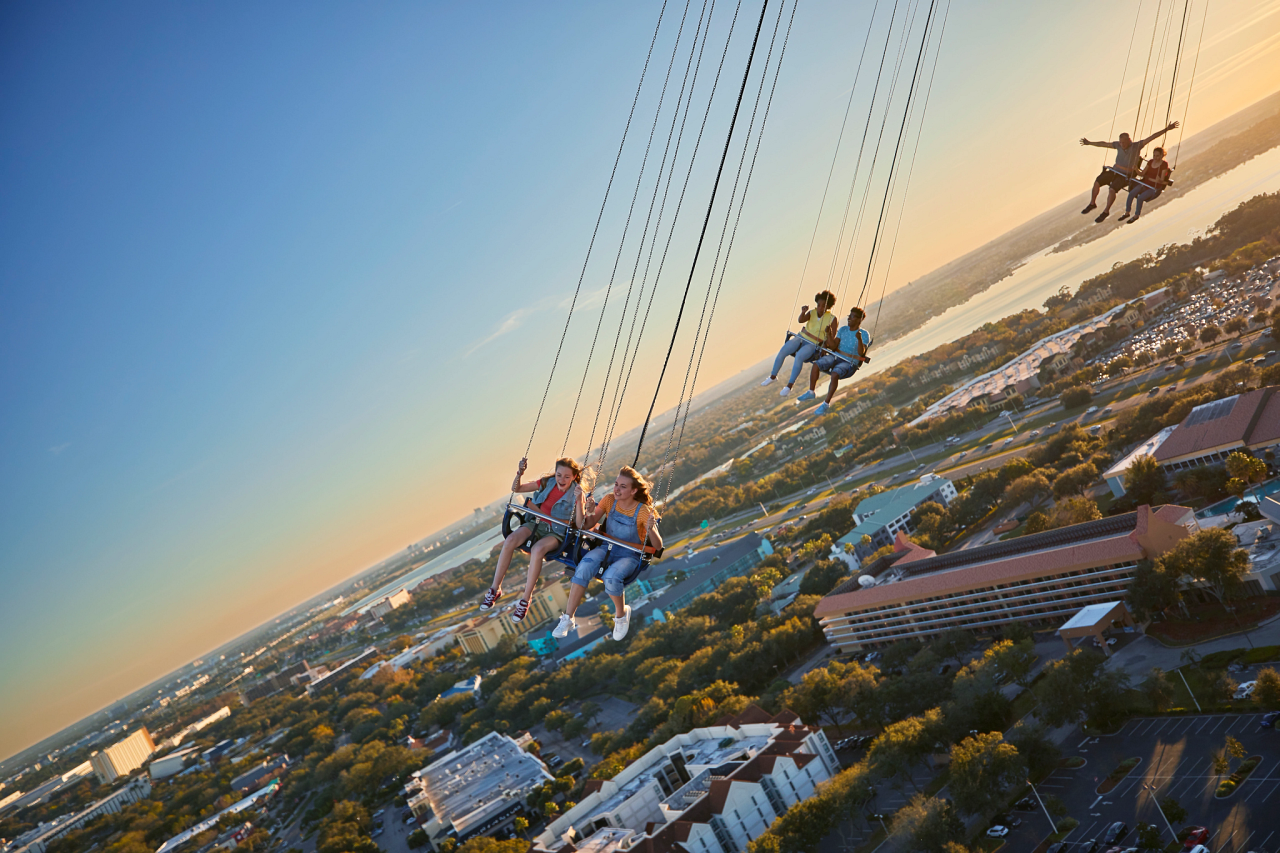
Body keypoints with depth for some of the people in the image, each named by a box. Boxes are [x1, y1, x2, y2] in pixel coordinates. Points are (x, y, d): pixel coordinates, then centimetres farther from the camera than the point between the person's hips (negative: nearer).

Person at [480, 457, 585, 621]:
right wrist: (519, 473, -13)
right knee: (510, 541, -25)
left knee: (538, 549, -37)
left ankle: (525, 600, -25)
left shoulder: (576, 494, -10)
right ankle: (495, 589, -13)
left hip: (557, 533, -4)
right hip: (537, 524, 4)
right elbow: (516, 489, 7)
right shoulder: (547, 483, 0)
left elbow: (580, 525, -20)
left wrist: (579, 501, -32)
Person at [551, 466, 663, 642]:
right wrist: (589, 513, -22)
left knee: (611, 577, -35)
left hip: (629, 556, -3)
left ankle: (621, 613, -3)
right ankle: (568, 618, -21)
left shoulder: (643, 511, -12)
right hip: (606, 548, 3)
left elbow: (658, 547, -13)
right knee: (584, 567, -29)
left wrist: (651, 529, -33)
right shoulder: (609, 500, -2)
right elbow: (587, 526, -1)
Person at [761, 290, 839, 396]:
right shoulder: (812, 313, 6)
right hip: (801, 337, 5)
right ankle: (773, 376, 5)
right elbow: (801, 320, -12)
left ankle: (790, 385, -27)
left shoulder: (832, 319, -5)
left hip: (813, 345, -4)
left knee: (799, 356, -33)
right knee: (782, 352, -15)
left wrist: (829, 332, -27)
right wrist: (803, 312, -31)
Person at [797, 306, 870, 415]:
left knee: (835, 374, -35)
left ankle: (826, 404, -26)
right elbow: (833, 346, 6)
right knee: (816, 365, -22)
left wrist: (859, 340, -32)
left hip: (849, 362, -5)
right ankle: (810, 392, -6)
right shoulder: (843, 329, 12)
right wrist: (829, 334, -8)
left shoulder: (864, 334, -3)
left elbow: (861, 353, -16)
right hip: (835, 357, 5)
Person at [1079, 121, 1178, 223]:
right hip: (1114, 171, 5)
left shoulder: (1137, 146, -8)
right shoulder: (1118, 145, 5)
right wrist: (1089, 143, 18)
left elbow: (1152, 137, -12)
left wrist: (1166, 129, -18)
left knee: (1112, 189, -28)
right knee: (1097, 182, -12)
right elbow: (1104, 144, 13)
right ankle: (1092, 204, 7)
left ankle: (1106, 211, -12)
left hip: (1125, 176, -5)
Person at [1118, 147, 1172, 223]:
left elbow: (1162, 180, -10)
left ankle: (1136, 215, -7)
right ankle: (1127, 213, -8)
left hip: (1154, 188, -5)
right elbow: (1142, 174, 8)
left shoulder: (1164, 165, -9)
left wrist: (1158, 180, -30)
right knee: (1131, 193, -20)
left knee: (1140, 198, -28)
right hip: (1144, 183, 6)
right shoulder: (1150, 162, 7)